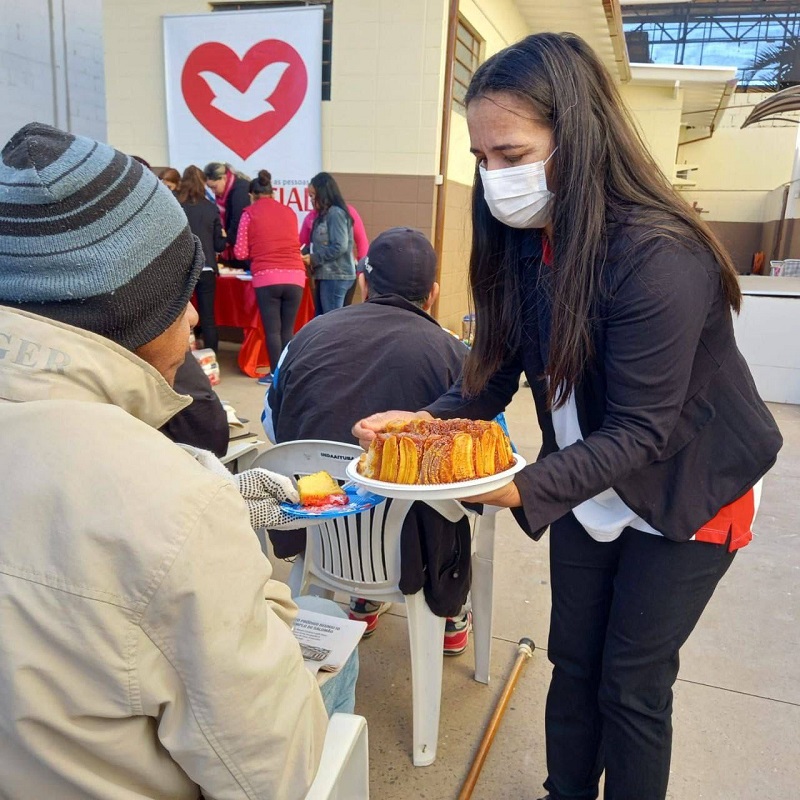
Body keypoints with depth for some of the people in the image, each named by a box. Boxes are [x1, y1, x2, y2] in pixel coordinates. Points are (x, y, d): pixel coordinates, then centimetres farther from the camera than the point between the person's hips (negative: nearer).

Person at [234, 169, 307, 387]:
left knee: (272, 329, 2)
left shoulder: (250, 213, 6)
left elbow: (241, 253, 4)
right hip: (295, 276, 3)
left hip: (266, 278, -3)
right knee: (288, 329, 8)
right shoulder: (289, 212, 16)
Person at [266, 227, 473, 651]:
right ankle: (449, 616, 44)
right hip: (406, 548, -3)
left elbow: (273, 427, 12)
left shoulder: (308, 334, -3)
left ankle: (363, 601, 47)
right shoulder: (452, 354, -12)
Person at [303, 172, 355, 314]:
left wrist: (313, 259, -12)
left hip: (335, 276, -9)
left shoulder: (336, 213, -11)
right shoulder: (325, 214, 18)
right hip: (326, 275, 9)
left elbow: (340, 247, -19)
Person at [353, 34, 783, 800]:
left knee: (632, 682, 8)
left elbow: (639, 433, -28)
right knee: (573, 662, 16)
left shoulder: (658, 256, -29)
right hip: (590, 487, 6)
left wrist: (523, 490, -38)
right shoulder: (523, 241, -8)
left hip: (685, 495, -5)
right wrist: (424, 422, -24)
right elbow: (493, 375, -6)